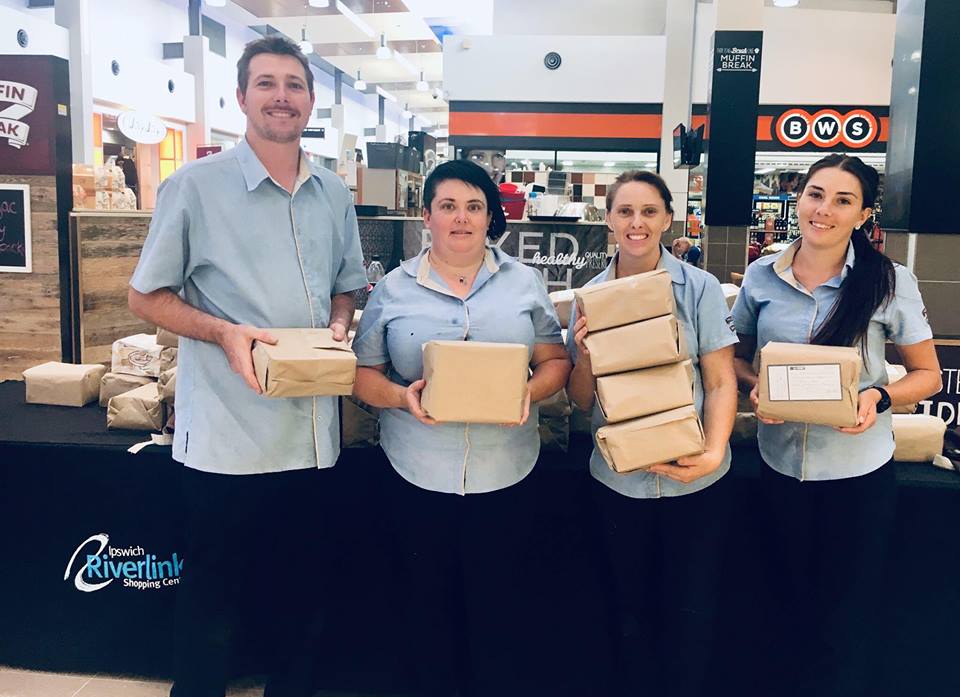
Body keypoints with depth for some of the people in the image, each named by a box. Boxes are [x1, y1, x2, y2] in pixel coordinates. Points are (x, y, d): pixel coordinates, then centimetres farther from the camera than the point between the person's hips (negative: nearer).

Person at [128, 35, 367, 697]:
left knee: (297, 598, 19)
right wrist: (225, 332, -18)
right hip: (227, 436, -4)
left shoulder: (334, 194, 8)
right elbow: (147, 296, -2)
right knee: (214, 605, 11)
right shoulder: (195, 185, -5)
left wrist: (338, 325, -4)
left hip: (312, 433, 4)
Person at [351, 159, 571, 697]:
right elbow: (363, 372, 4)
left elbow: (556, 361, 6)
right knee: (431, 604, 15)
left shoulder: (524, 282, 5)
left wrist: (529, 392, -14)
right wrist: (401, 396, -15)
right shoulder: (394, 289, 4)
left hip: (506, 474, 0)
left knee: (503, 607, 9)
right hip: (420, 475, 1)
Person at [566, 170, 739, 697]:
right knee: (632, 610, 17)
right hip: (618, 480, 2)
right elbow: (583, 402, 4)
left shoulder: (699, 288, -5)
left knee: (691, 614, 11)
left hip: (695, 480, -1)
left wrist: (714, 452, -21)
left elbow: (721, 383, -6)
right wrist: (583, 354, -15)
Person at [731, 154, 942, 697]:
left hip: (859, 470, -2)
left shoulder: (890, 281, -9)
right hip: (781, 463, 2)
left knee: (848, 612, 12)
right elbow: (736, 356, 9)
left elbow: (927, 374, -2)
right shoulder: (762, 276, -2)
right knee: (792, 597, 20)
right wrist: (755, 386, -12)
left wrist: (879, 398, -21)